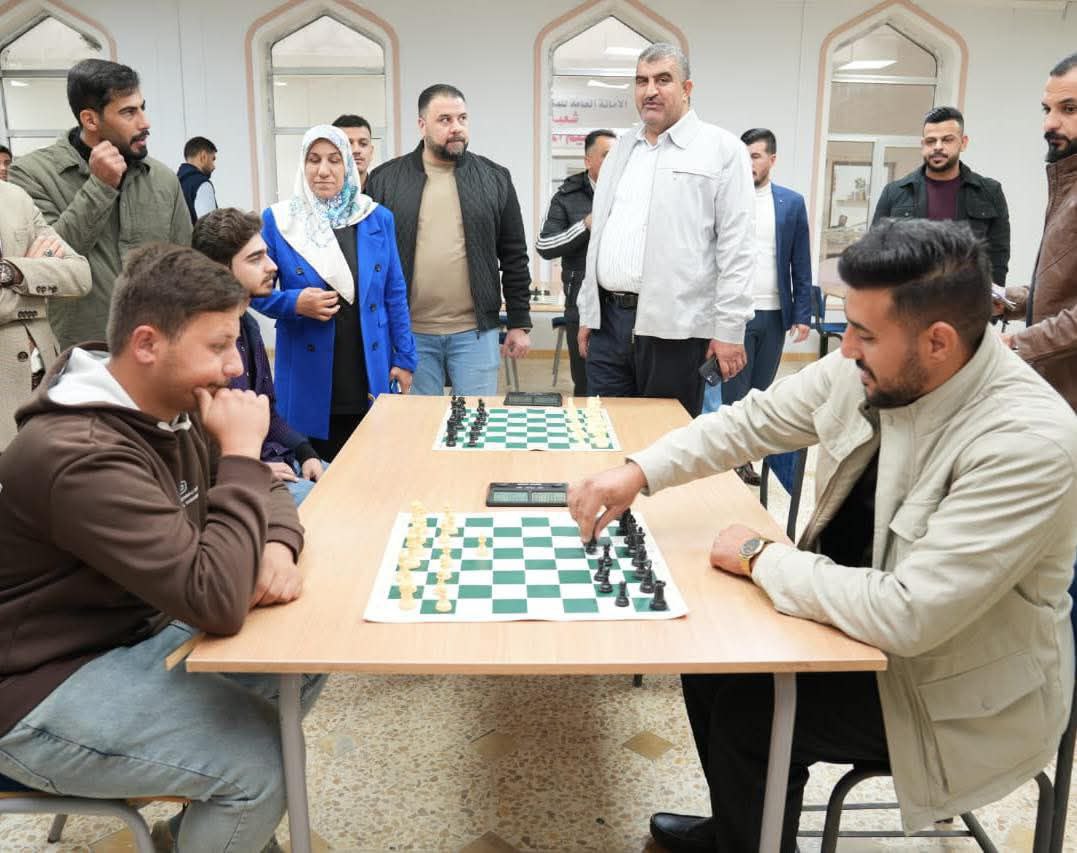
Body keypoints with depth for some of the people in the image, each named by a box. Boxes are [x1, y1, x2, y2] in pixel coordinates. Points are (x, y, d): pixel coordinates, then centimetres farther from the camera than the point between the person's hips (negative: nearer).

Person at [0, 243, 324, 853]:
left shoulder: (175, 408, -2)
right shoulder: (82, 456, -31)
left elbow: (264, 491, 8)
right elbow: (216, 603, -35)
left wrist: (278, 548, -15)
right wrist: (240, 452, -27)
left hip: (136, 635, 9)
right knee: (265, 765, -21)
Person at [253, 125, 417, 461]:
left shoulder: (377, 218, 5)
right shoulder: (278, 220, -1)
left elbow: (395, 294, 6)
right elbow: (257, 290, 3)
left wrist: (405, 358, 3)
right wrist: (295, 304, -17)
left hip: (370, 378, 2)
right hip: (309, 381, -1)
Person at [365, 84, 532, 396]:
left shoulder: (495, 178, 5)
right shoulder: (385, 180, 3)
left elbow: (514, 256, 7)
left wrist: (519, 323, 4)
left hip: (475, 331, 0)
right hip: (409, 332, 0)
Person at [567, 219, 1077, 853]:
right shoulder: (867, 367, -12)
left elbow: (908, 616, -35)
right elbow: (753, 419, 1)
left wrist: (760, 557, -23)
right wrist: (639, 471, -11)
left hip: (961, 690, -7)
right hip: (861, 609, 7)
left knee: (751, 711, -14)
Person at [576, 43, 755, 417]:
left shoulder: (722, 149, -2)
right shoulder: (622, 148, 17)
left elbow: (736, 247, -7)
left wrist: (729, 329, -12)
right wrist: (588, 314, 16)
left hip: (674, 326, -5)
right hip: (609, 318, 6)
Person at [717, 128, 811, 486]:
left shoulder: (792, 203, 6)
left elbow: (801, 265, 6)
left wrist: (802, 314, 0)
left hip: (774, 314, 3)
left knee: (760, 391, 9)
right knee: (735, 392, 2)